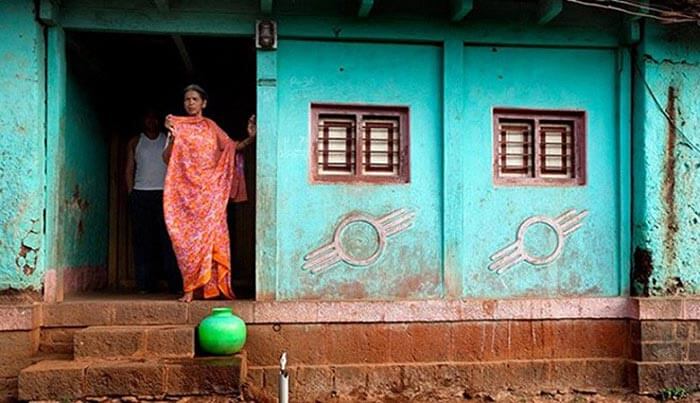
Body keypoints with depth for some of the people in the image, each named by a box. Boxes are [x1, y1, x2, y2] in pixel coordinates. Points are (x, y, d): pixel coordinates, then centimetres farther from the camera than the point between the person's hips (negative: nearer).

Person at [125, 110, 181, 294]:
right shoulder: (135, 143, 14)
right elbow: (129, 170, 12)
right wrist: (131, 194, 1)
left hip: (164, 194, -1)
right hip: (140, 194, 1)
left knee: (169, 239, -7)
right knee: (142, 240, -1)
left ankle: (175, 283, -7)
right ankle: (146, 284, 3)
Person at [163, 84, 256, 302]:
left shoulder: (211, 127, 12)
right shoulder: (177, 126, 8)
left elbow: (231, 147, 15)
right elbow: (167, 158, 1)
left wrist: (250, 138, 1)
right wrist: (172, 136, -13)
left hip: (210, 188, 1)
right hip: (186, 188, -1)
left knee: (211, 233, -4)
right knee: (188, 235, -4)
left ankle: (212, 285, 1)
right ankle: (190, 288, -3)